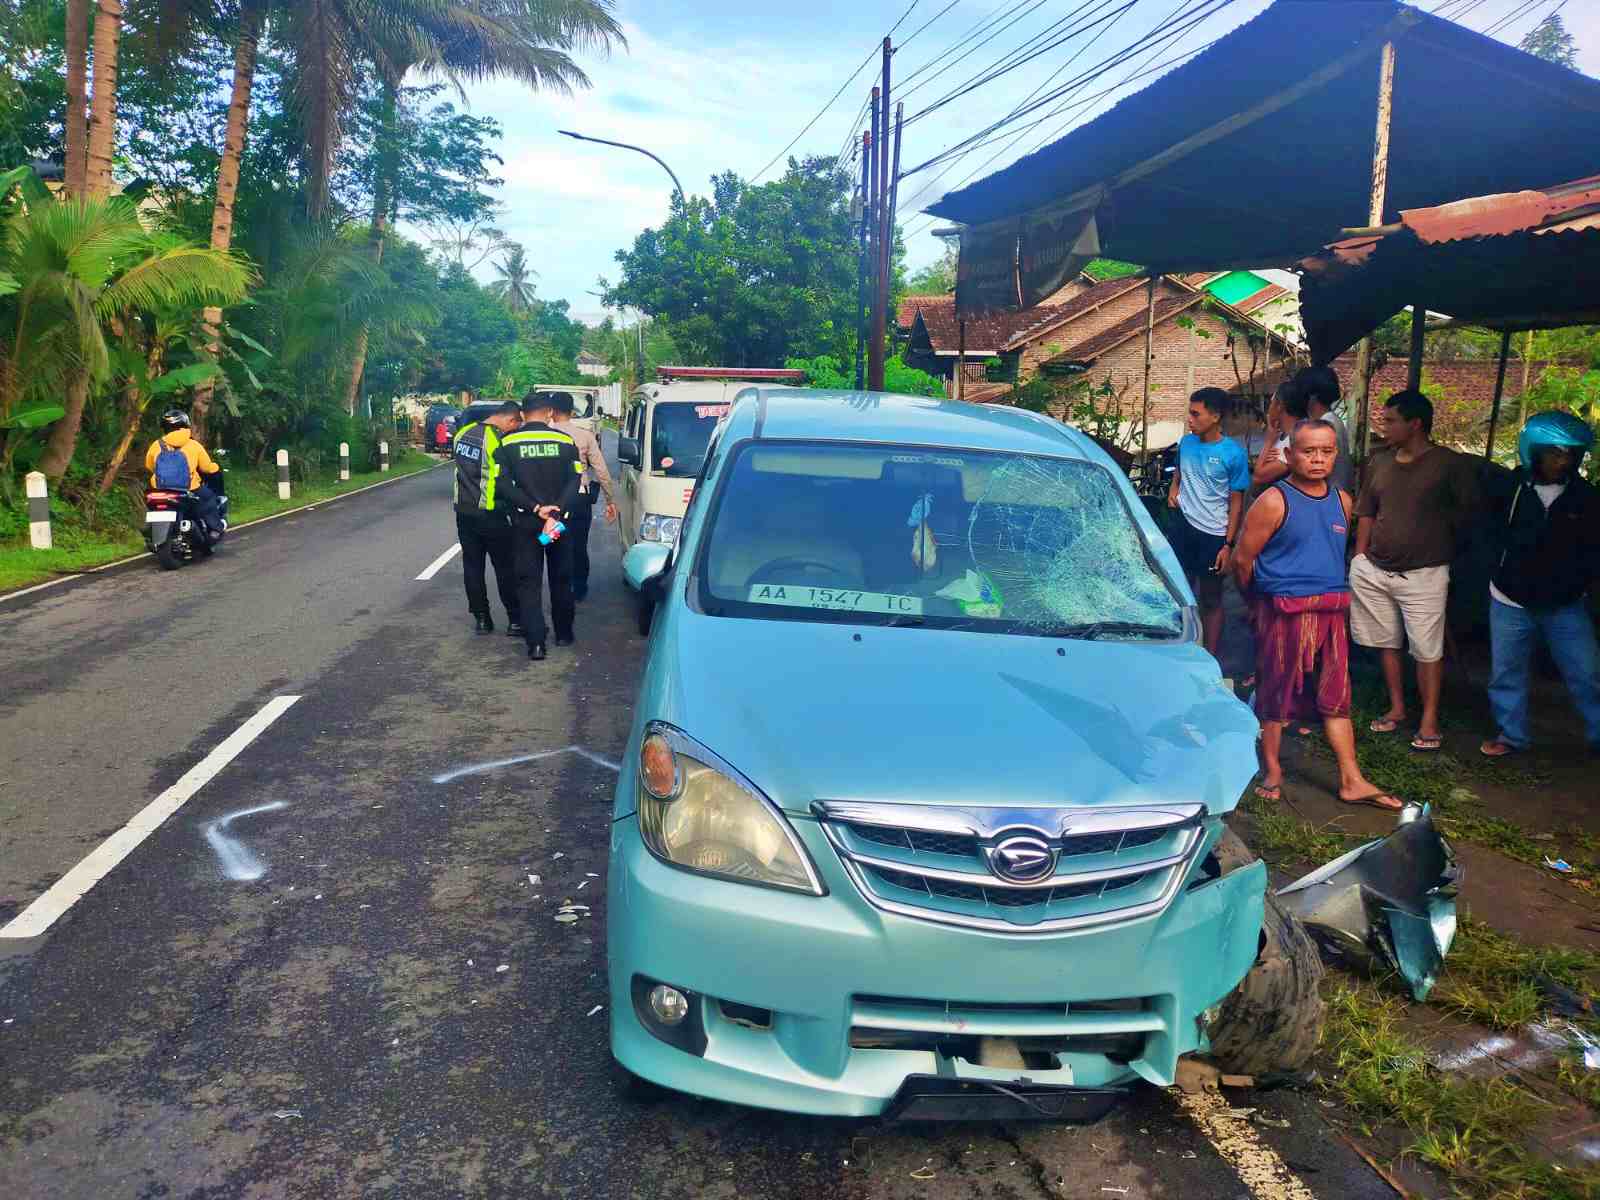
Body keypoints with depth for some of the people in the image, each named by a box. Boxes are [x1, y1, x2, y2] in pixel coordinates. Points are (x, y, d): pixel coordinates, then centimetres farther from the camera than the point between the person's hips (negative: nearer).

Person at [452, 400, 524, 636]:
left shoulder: (462, 433, 5)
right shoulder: (498, 441, -18)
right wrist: (511, 509, -6)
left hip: (463, 511, 6)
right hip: (490, 515, -6)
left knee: (472, 566, 11)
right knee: (505, 568, 3)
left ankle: (481, 618, 15)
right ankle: (515, 620, 6)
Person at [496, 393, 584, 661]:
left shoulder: (508, 443, -2)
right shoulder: (565, 441, -1)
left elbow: (504, 485, -11)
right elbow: (574, 481, -10)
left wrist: (535, 508, -14)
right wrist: (557, 513, -16)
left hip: (525, 522, -1)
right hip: (559, 520, 1)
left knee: (529, 581, 2)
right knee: (561, 578, 16)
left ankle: (536, 642, -8)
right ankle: (563, 634, 26)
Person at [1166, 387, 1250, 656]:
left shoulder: (1233, 453, -11)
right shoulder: (1186, 442, 2)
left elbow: (1236, 501, -7)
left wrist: (1228, 544, -11)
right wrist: (1174, 488, 1)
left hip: (1213, 534, -3)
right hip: (1184, 526, 4)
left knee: (1211, 599, 7)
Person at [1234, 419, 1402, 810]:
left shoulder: (1342, 501, 8)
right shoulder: (1274, 502, -11)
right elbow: (1242, 560, -8)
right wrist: (1258, 597, 6)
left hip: (1331, 612, 6)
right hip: (1284, 612, -5)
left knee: (1336, 698, 9)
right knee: (1276, 695, 5)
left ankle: (1352, 781, 15)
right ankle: (1271, 773, 19)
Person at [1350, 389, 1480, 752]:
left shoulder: (1452, 463, -8)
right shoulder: (1380, 462, 8)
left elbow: (1468, 512, -2)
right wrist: (1360, 561, 8)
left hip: (1424, 575, -5)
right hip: (1374, 571, 5)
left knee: (1427, 650, -2)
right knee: (1387, 643, 13)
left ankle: (1429, 721, 8)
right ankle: (1396, 707, 27)